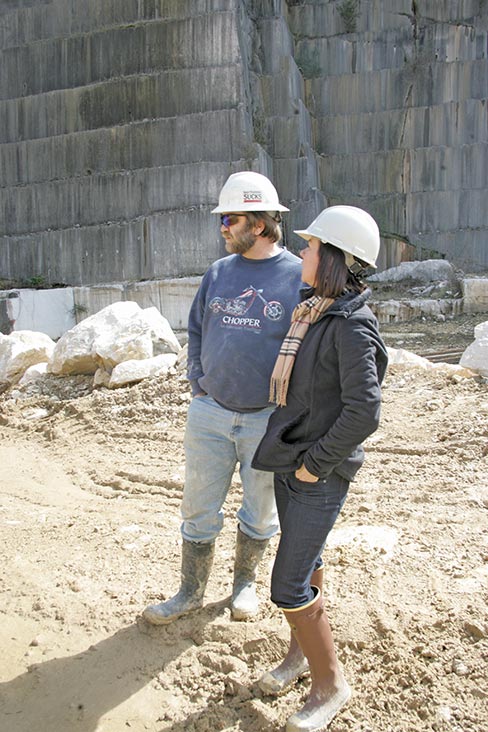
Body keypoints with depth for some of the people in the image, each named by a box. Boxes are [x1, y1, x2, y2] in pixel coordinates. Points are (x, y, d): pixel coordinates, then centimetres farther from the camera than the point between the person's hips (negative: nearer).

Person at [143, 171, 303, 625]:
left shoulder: (299, 276, -7)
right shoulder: (217, 273, 6)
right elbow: (196, 332, 15)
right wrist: (198, 383, 5)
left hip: (268, 420, -3)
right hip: (209, 413, 3)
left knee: (260, 514, 15)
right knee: (199, 510, 11)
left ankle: (245, 583, 39)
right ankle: (191, 592, 31)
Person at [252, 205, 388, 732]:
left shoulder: (352, 326, -21)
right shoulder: (310, 312, 5)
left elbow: (363, 412, -26)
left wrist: (316, 463, -17)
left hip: (320, 473, -8)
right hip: (289, 461, 8)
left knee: (288, 586, -2)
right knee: (303, 560, 22)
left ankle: (329, 683, 21)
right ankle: (301, 652, 42)